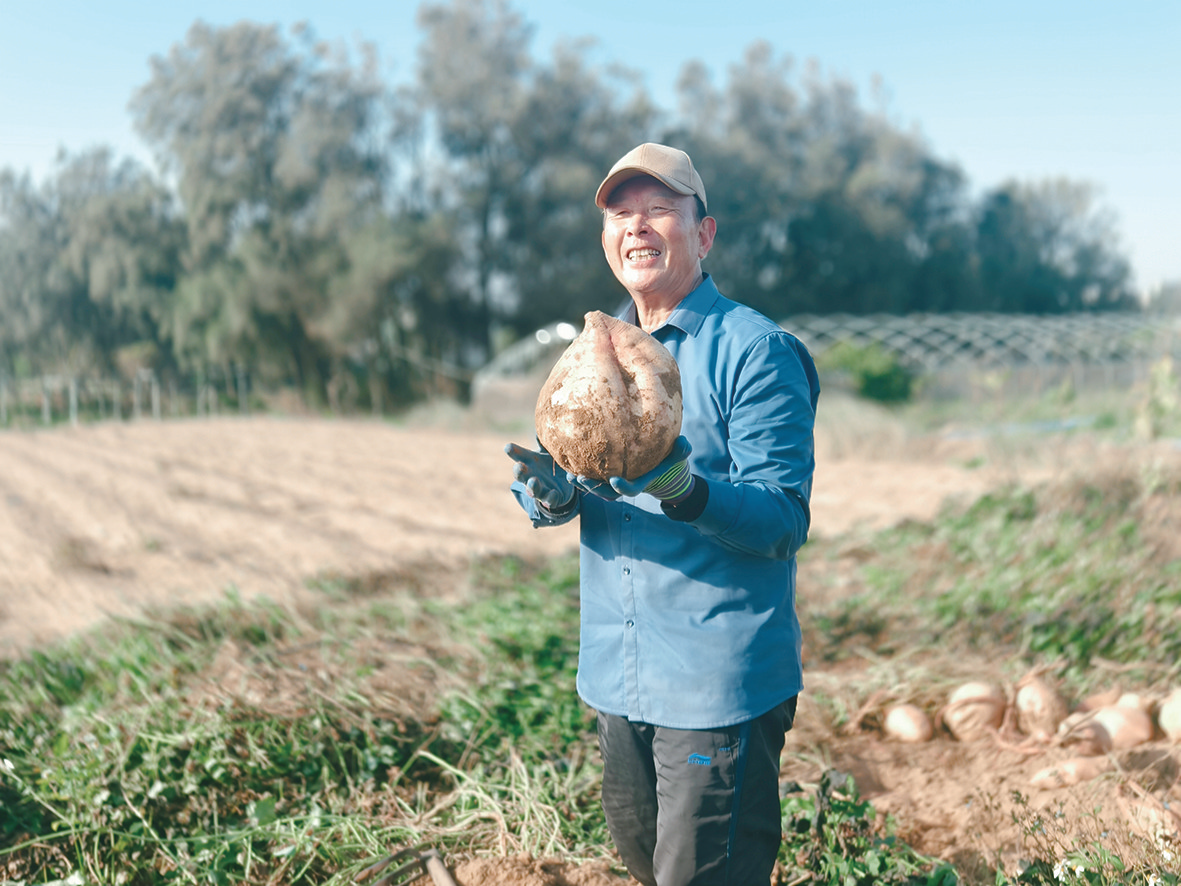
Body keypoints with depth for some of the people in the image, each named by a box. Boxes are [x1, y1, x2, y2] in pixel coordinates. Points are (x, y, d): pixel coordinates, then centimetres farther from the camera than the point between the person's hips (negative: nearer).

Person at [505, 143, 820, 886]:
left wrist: (682, 489, -35)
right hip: (618, 675, 7)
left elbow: (785, 520, -17)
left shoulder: (756, 351, -13)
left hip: (721, 679, -7)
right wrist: (553, 495, -16)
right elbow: (542, 489, 8)